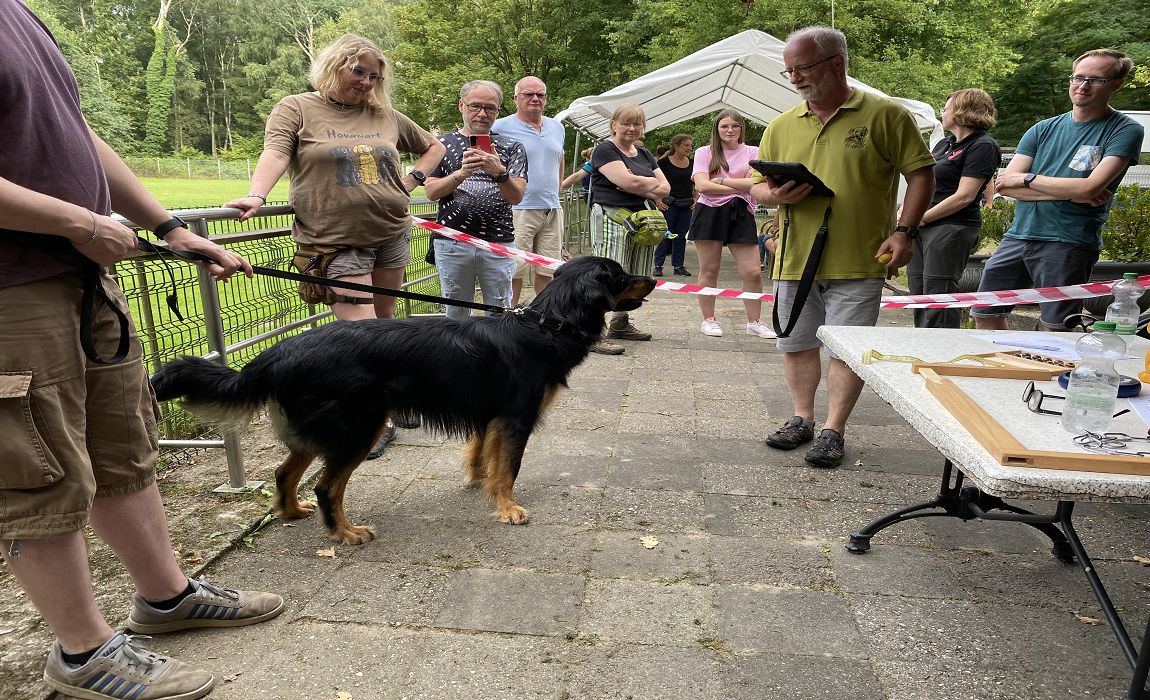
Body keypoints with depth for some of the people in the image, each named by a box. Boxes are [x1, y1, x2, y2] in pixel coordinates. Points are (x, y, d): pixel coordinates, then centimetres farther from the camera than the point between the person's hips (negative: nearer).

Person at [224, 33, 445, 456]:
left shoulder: (385, 115, 14)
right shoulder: (297, 109, 3)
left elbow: (433, 147, 26)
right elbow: (275, 154, -13)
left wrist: (411, 181, 11)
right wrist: (257, 196, -31)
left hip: (392, 233, 5)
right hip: (338, 241, -5)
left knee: (385, 319, 14)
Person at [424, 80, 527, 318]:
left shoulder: (512, 147, 8)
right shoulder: (443, 144, 8)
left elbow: (517, 197, -4)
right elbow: (431, 191, -1)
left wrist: (500, 172, -25)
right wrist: (462, 173, -19)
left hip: (499, 243, 0)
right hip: (452, 242, 0)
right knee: (456, 313, 9)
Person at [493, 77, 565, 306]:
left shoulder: (557, 128, 15)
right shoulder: (500, 127, -3)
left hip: (552, 211, 6)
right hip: (517, 211, -5)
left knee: (548, 271, 10)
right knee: (514, 272, -4)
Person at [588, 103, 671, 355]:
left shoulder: (645, 155, 20)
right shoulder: (605, 150, -4)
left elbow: (665, 188, 12)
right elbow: (627, 181, -18)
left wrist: (640, 186, -7)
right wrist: (653, 183, 0)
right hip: (613, 219, -8)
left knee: (632, 277, 11)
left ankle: (620, 324, 24)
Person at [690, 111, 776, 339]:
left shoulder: (752, 153, 8)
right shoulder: (704, 153, 4)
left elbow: (754, 183, -7)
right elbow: (702, 185, -10)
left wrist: (720, 180, -10)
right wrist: (741, 186, -9)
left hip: (740, 213, 1)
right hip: (710, 212, -1)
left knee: (753, 272, -2)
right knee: (709, 270, 3)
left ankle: (754, 321, 12)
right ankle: (708, 319, 15)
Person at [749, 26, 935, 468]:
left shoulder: (884, 114, -2)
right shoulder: (781, 126, 10)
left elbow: (921, 173, -1)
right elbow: (757, 187, 13)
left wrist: (903, 231, -12)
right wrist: (774, 194, -11)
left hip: (858, 261, -4)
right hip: (794, 260, 4)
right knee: (796, 344, 11)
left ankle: (834, 431, 12)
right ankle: (802, 419, 27)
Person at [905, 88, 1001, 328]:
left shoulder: (982, 146, -6)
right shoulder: (943, 144, 20)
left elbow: (964, 196, -15)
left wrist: (919, 218, -13)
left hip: (951, 229, -8)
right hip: (921, 229, 9)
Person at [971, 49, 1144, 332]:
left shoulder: (1125, 131, 0)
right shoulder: (1044, 129, 13)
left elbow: (1089, 188, -14)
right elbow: (1003, 185, 1)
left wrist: (1027, 179, -4)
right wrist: (1069, 192, -9)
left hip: (1068, 243, -5)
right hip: (1018, 236, 5)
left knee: (1057, 330, -2)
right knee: (985, 317, 7)